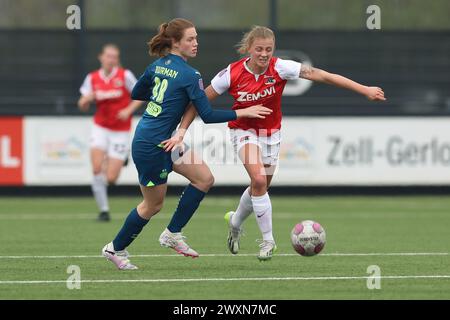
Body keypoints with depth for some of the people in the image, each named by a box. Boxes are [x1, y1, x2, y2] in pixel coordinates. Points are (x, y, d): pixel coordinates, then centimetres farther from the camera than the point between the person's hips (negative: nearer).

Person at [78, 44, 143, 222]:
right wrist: (86, 100, -21)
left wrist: (129, 110, -17)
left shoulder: (125, 76, -9)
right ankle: (103, 210, -6)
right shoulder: (92, 78, -1)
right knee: (96, 168, -18)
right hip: (100, 128, 2)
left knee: (110, 179, -7)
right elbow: (83, 106, 2)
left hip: (120, 131, -2)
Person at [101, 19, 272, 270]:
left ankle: (173, 234, 11)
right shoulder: (189, 75, -19)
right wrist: (242, 113, -14)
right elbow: (208, 116, -19)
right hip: (152, 145, -9)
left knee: (205, 178, 5)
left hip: (165, 142, 9)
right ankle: (115, 249, 24)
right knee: (153, 205, 7)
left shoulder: (158, 66, 6)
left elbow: (136, 94, 19)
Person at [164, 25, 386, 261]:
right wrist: (181, 132, -17)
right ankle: (268, 240, -11)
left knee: (259, 187, 12)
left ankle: (235, 222, 43)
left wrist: (364, 90, -31)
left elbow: (321, 75, -27)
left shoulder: (280, 68, -22)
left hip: (271, 132, 3)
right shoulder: (232, 74, -22)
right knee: (259, 181, -23)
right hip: (244, 130, -3)